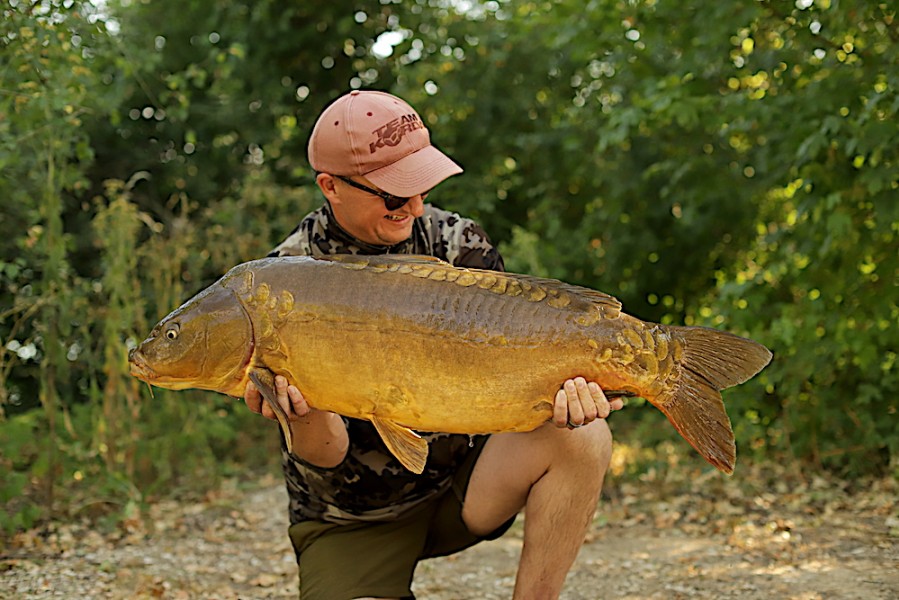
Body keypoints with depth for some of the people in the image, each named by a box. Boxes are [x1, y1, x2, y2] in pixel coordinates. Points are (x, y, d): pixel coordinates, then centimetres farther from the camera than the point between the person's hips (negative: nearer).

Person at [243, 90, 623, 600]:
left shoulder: (456, 242, -5)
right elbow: (326, 456, -16)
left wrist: (559, 384, -29)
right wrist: (309, 416, -40)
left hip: (463, 485, 3)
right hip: (354, 519, -2)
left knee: (582, 438, -23)